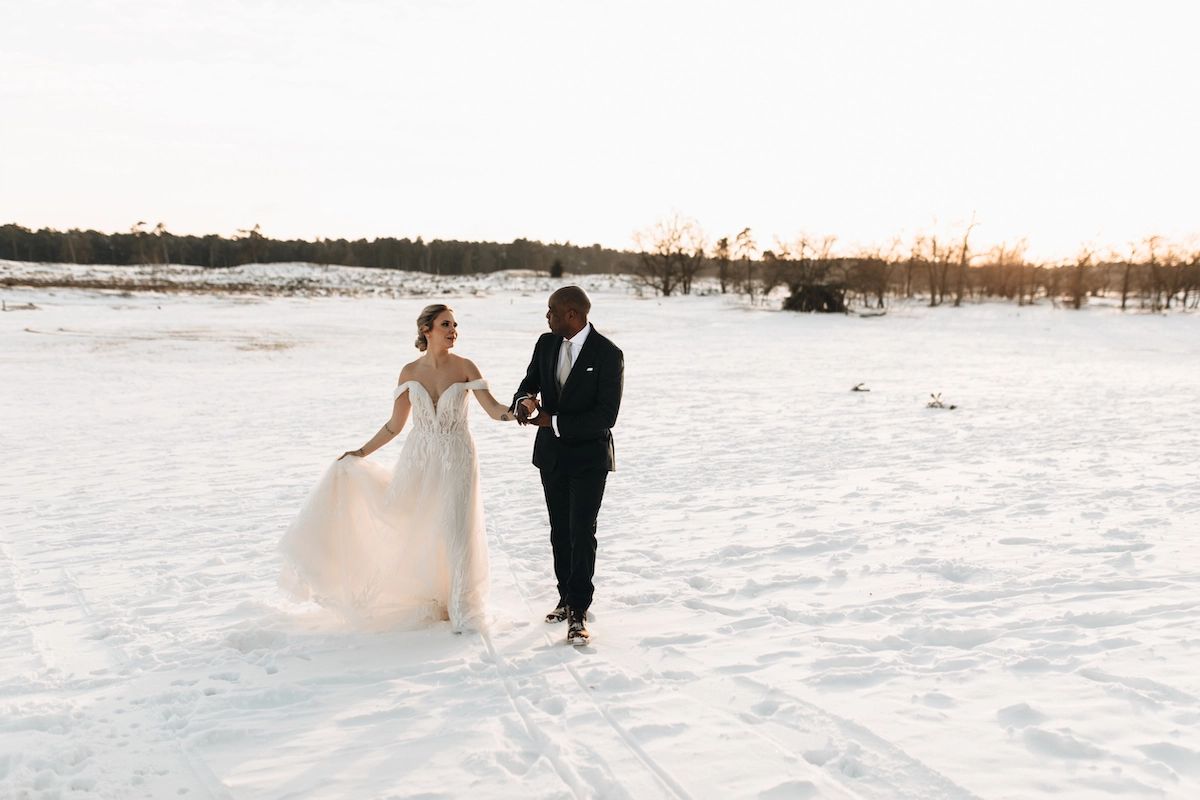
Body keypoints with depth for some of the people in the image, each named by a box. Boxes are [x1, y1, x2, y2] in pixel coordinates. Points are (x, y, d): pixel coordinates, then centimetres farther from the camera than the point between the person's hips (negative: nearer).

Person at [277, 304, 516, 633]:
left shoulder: (464, 368, -5)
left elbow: (493, 409, -12)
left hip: (456, 460, -2)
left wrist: (518, 412, -33)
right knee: (408, 529, 3)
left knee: (456, 530, -5)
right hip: (419, 458, 2)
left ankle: (462, 610, 10)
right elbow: (395, 424, 7)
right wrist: (361, 452, 8)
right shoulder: (410, 372, 1)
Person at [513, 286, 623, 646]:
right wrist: (525, 401, -17)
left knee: (582, 533, -8)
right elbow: (529, 384, 8)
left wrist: (553, 421, -21)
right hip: (551, 454, 6)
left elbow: (605, 417, -20)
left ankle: (578, 612, -1)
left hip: (589, 457, -6)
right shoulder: (546, 344, 1)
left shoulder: (608, 354, -17)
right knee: (560, 532, 14)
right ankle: (567, 596, 28)